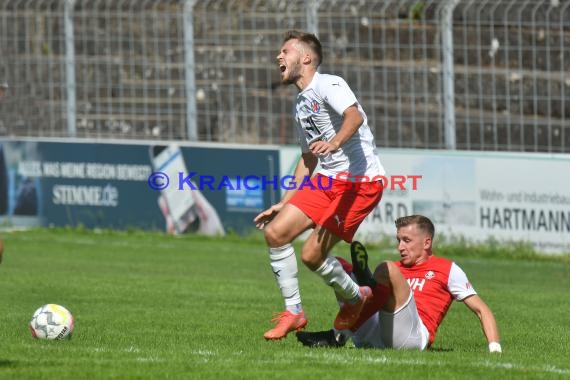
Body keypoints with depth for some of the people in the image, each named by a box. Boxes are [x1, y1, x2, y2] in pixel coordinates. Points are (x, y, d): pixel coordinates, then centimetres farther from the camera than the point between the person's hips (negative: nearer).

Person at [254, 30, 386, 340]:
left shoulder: (328, 85, -10)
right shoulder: (301, 104, 19)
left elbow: (355, 117, -30)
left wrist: (335, 142, -50)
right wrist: (284, 204, 26)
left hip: (361, 180, -9)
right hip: (327, 179, 9)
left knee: (312, 254, -15)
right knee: (275, 232, -4)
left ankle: (355, 298, 13)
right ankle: (293, 312, 6)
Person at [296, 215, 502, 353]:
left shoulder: (447, 270, 16)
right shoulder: (397, 268, 31)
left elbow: (482, 310, 12)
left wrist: (494, 348, -1)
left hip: (415, 336, -6)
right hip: (374, 341, 6)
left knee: (387, 270, -25)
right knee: (338, 265, 1)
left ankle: (339, 335, -31)